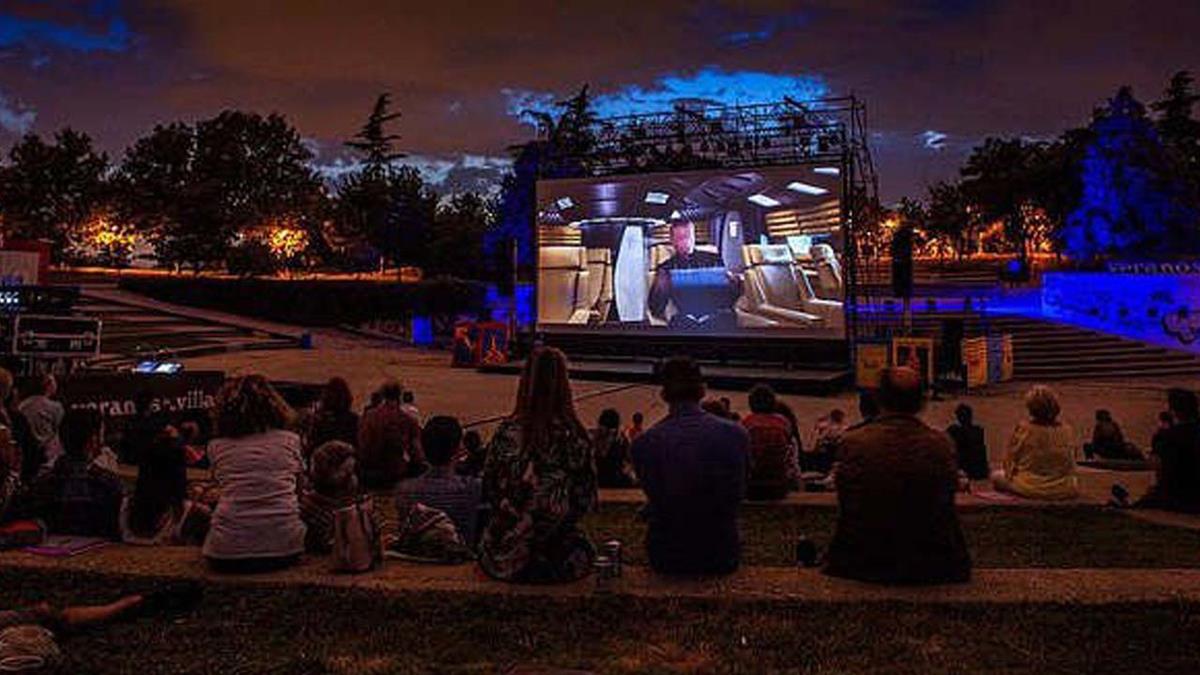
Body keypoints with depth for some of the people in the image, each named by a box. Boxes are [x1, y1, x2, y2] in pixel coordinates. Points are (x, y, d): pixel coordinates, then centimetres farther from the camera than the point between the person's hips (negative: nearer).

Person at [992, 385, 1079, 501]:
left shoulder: (1022, 429, -16)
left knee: (996, 476, 20)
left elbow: (1010, 461, -6)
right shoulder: (1067, 431, -8)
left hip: (1029, 488, -4)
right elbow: (1071, 466, 5)